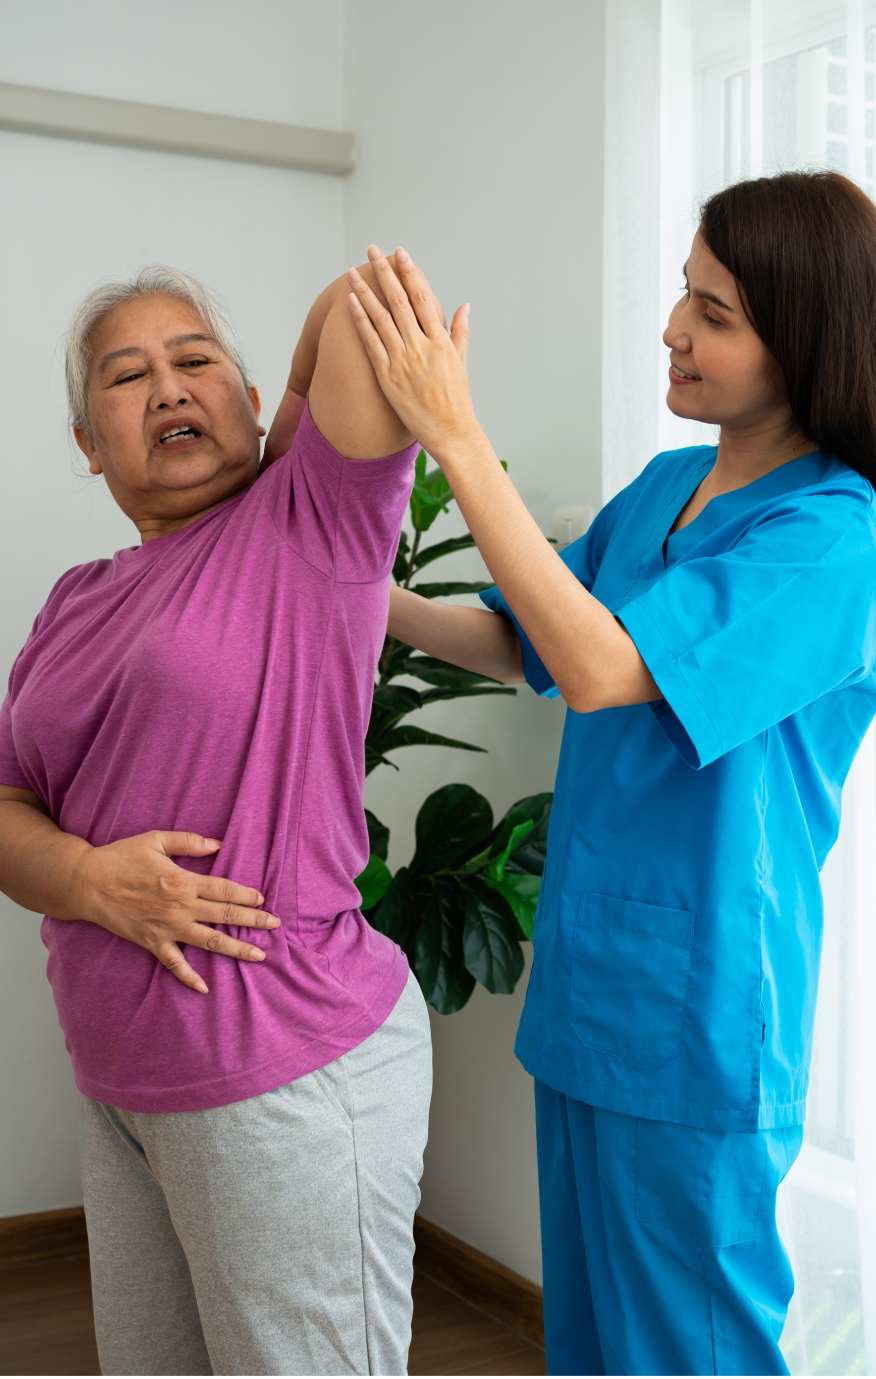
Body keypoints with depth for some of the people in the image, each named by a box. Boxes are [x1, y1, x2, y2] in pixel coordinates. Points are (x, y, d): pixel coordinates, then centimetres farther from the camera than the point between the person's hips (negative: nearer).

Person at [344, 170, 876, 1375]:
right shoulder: (666, 486, 7)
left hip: (696, 1016, -7)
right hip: (588, 981, 8)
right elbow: (523, 645, 16)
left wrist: (454, 435, -27)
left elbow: (598, 670, -28)